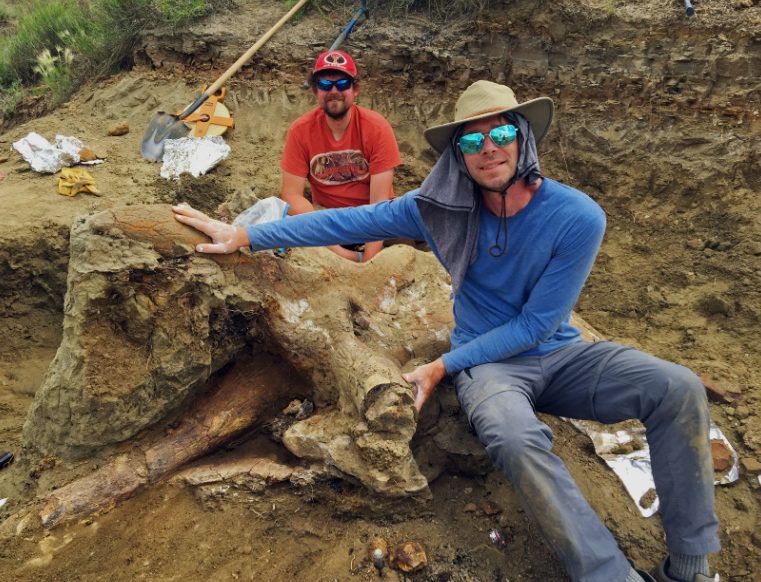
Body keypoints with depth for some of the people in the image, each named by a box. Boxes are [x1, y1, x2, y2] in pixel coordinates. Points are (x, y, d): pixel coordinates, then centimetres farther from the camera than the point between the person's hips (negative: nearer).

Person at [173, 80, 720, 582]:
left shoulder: (578, 217, -15)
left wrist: (444, 365, -16)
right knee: (517, 439, -35)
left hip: (561, 354, 2)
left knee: (680, 389, -20)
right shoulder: (443, 208, -9)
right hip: (489, 363, -1)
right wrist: (245, 235, -7)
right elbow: (348, 222, -6)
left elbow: (535, 324, -13)